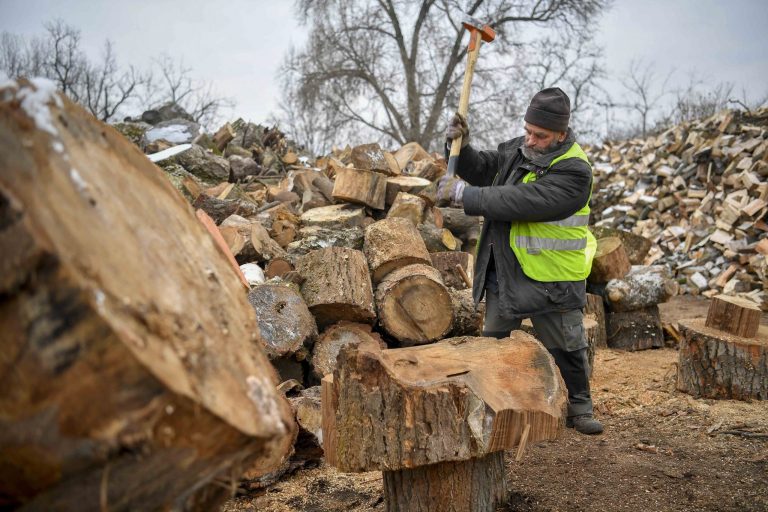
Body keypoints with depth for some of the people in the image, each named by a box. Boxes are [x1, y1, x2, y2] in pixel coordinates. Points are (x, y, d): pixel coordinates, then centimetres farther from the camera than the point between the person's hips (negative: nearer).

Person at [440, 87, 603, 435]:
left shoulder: (573, 172, -23)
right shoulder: (519, 149, 1)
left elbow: (519, 201, -32)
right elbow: (482, 170, 15)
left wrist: (462, 193, -28)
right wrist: (461, 147, -6)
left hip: (551, 278, -6)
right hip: (503, 271, 7)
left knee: (566, 348, 9)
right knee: (492, 340, 17)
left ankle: (578, 408, 29)